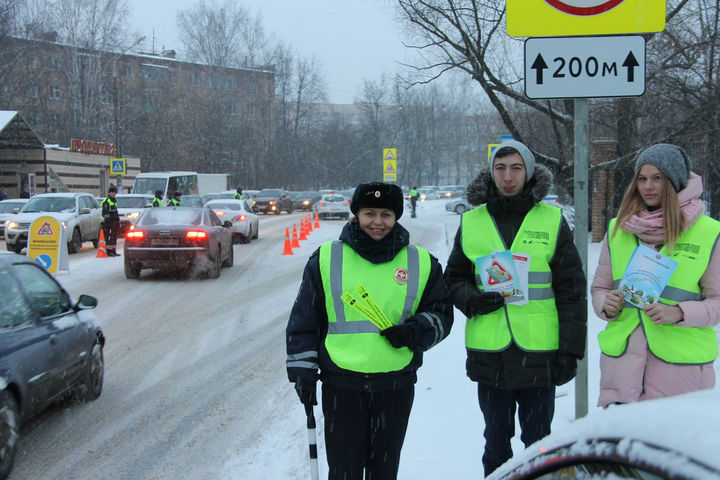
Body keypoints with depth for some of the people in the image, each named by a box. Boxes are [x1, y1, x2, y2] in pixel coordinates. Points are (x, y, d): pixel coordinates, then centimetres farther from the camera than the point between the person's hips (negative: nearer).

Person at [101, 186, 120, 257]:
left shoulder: (114, 201, 21)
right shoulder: (106, 201, -7)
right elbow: (104, 212, -13)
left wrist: (118, 221, 25)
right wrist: (106, 220, -20)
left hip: (115, 221, 9)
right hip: (109, 222, -9)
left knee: (114, 236, 10)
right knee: (109, 237, -8)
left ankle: (114, 251, 14)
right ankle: (109, 251, -8)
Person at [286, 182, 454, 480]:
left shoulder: (421, 262, 4)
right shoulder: (327, 258, 1)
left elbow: (441, 313, 11)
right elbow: (303, 320, 6)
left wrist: (415, 333, -9)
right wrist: (303, 371, 1)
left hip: (396, 386, 1)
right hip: (341, 385, -1)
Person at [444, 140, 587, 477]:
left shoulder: (552, 220, 0)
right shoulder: (471, 222, 4)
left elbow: (571, 290, 1)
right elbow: (454, 278, 14)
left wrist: (571, 349, -3)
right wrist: (472, 300, -9)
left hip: (540, 352, -2)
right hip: (489, 355, 2)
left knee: (539, 444, 10)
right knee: (496, 443, 15)